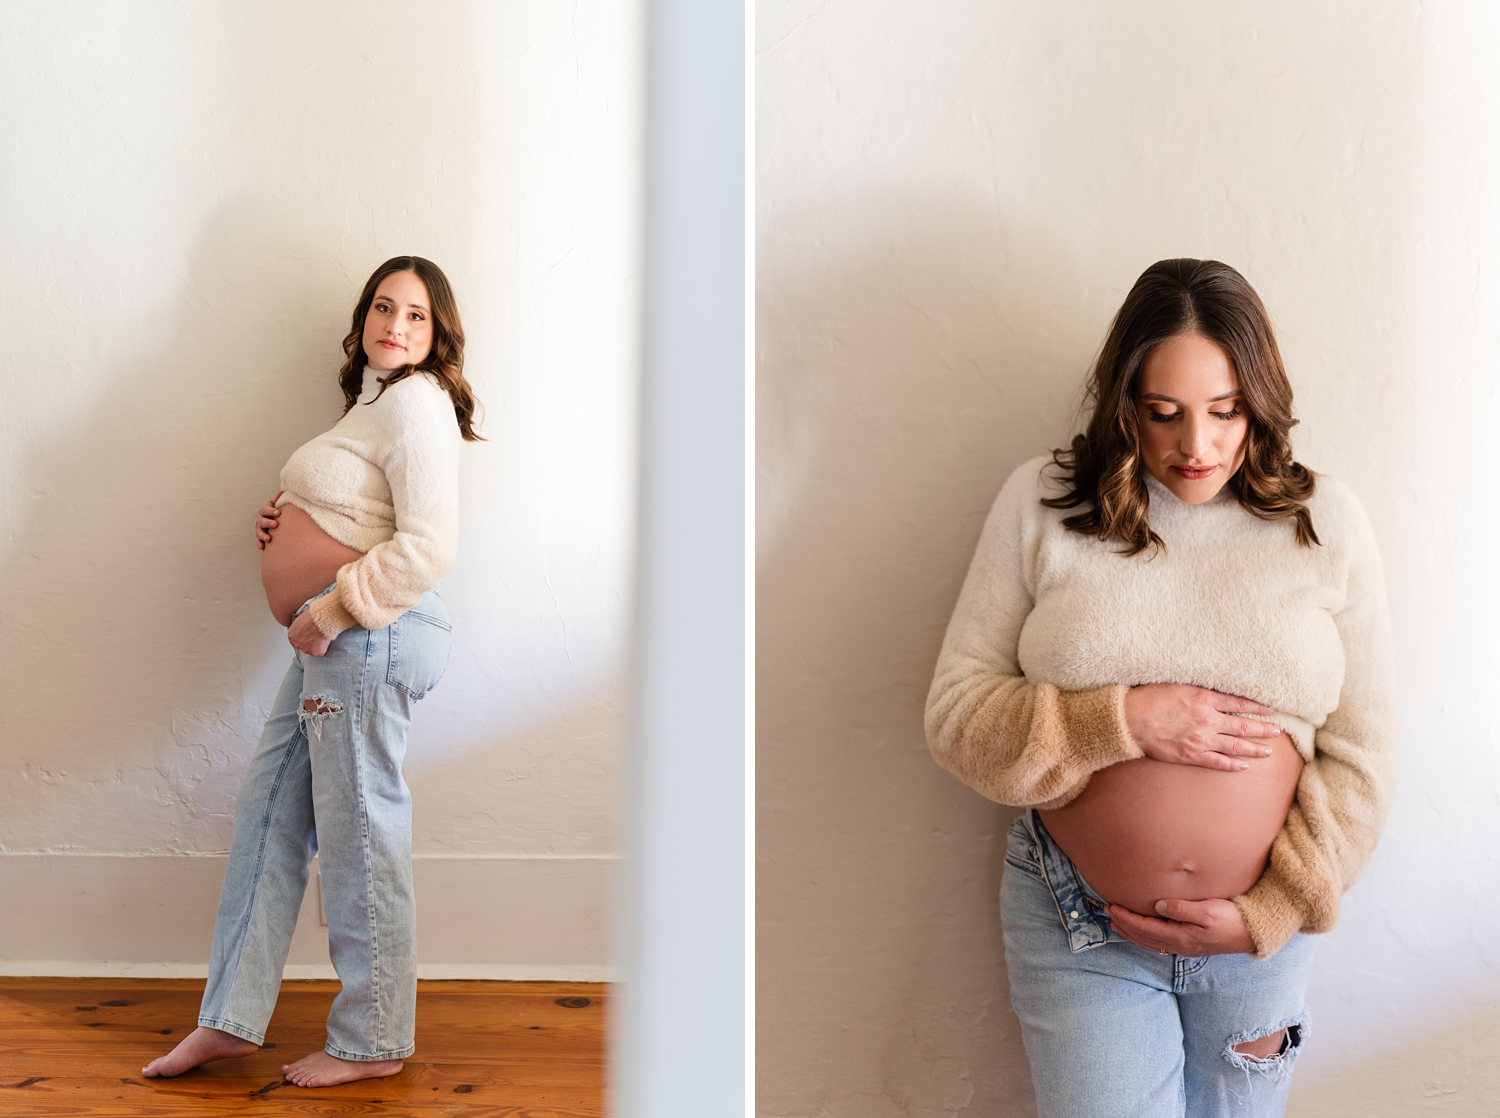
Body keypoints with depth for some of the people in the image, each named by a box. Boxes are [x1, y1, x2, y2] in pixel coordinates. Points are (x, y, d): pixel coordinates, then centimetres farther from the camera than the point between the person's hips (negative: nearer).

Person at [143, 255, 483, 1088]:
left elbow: (427, 544, -22)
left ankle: (372, 1043, 13)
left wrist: (329, 612, -17)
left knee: (359, 832, -2)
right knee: (267, 813, 12)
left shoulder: (415, 401, -11)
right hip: (333, 643, 11)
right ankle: (230, 1020, 22)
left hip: (369, 637, -11)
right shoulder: (373, 399, 20)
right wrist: (284, 522, 11)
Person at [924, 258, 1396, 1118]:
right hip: (1076, 920, -1)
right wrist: (1125, 720, -21)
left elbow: (1360, 754, -2)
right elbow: (956, 711, -8)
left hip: (1261, 928, 2)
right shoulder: (1043, 503, -7)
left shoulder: (1326, 521, -4)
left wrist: (1270, 914, -9)